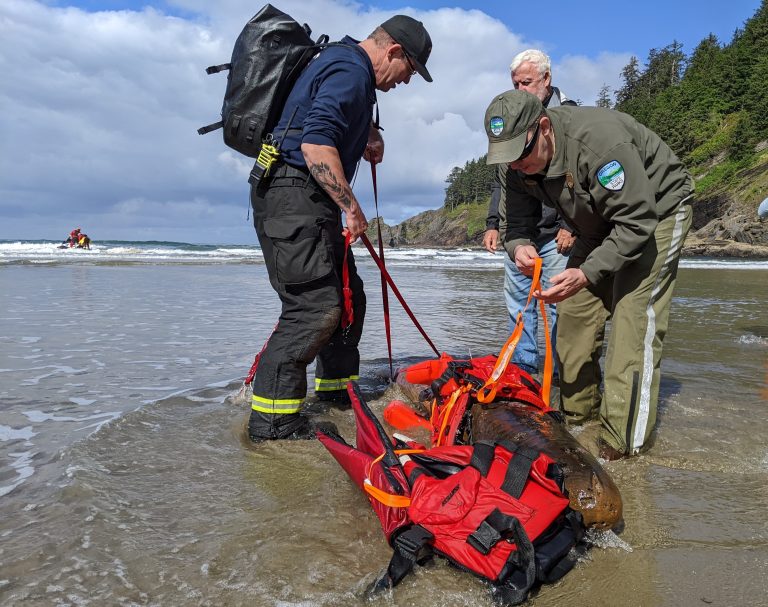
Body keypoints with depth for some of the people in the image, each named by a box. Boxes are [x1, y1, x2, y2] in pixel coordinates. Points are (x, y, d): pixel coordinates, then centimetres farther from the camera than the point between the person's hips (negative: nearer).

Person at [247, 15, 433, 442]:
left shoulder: (346, 66, 22)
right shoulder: (349, 70, -12)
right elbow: (316, 145, -25)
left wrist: (369, 133, 25)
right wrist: (352, 207, -21)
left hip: (312, 204, 11)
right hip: (294, 197, -11)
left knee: (348, 295, 15)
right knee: (315, 306, -17)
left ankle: (336, 390, 28)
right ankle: (271, 422, -12)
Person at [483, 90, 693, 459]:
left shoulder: (600, 139, -36)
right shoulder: (517, 166, -14)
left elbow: (637, 223, -34)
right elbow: (518, 222, -7)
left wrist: (586, 274, -42)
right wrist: (519, 246, -32)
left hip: (655, 210, -7)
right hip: (601, 222, 7)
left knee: (635, 315, -18)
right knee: (574, 308, 1)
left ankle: (623, 439, -15)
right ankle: (576, 409, 14)